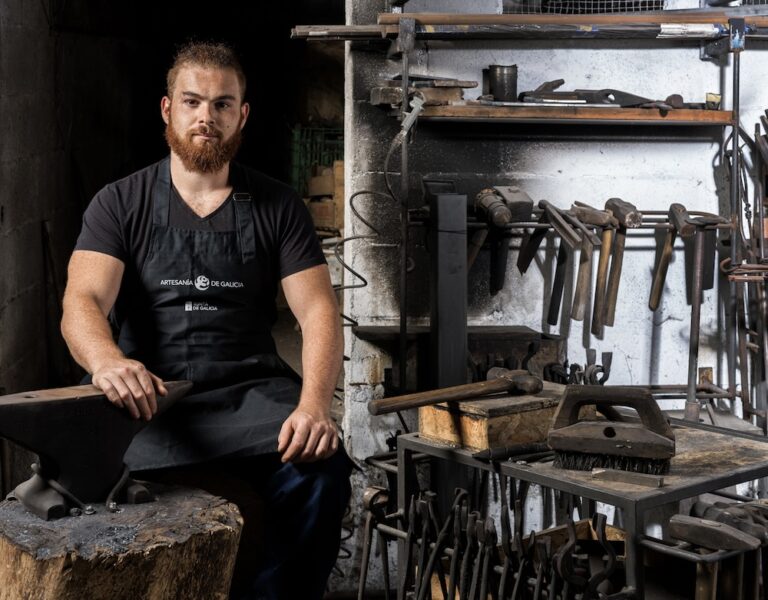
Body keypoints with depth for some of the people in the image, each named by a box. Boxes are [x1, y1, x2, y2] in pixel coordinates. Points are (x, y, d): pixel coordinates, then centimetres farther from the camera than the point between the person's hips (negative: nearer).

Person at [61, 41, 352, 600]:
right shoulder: (120, 204, 7)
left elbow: (318, 310, 0)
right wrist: (107, 361, -33)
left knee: (321, 468, -28)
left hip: (251, 392, 1)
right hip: (149, 395, -1)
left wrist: (314, 403, -20)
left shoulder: (278, 207, 9)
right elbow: (82, 302, -8)